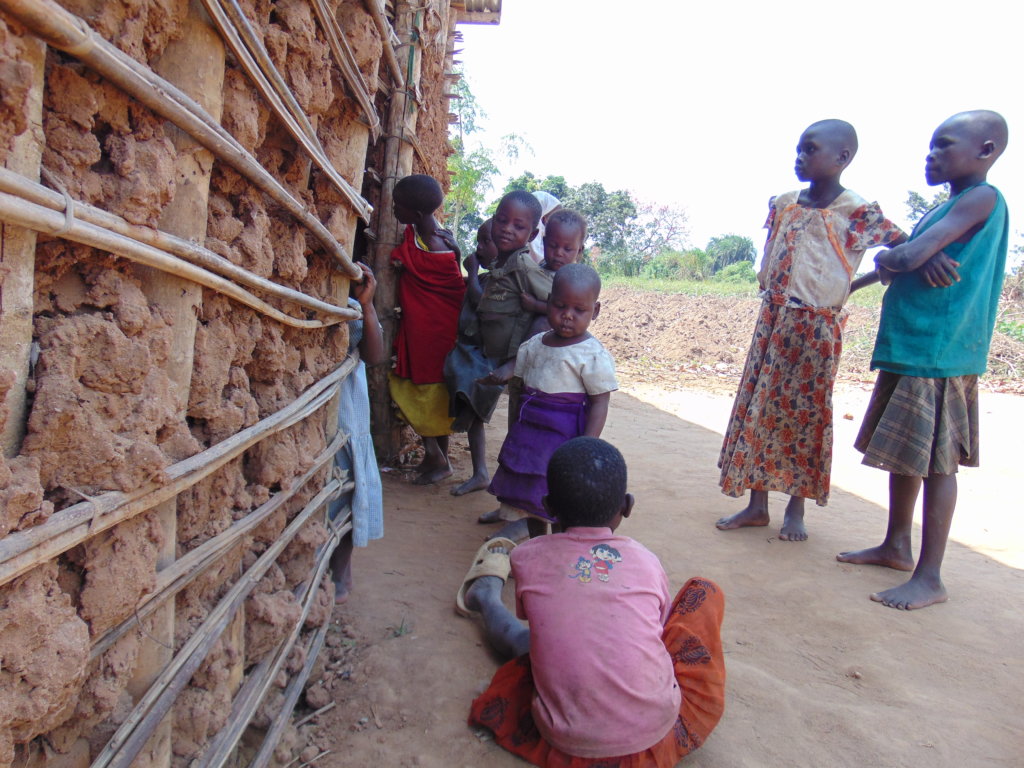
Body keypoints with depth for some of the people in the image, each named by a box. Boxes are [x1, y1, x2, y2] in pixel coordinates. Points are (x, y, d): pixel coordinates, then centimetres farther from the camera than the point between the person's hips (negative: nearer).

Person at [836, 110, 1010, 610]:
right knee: (904, 455, 16)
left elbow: (907, 258, -20)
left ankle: (930, 578, 4)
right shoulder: (942, 211, 19)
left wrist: (889, 258, 2)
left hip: (940, 354, -9)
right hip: (906, 348, 9)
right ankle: (896, 546, 30)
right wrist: (893, 262, -11)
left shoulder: (982, 199, -10)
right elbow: (894, 263, 12)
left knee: (936, 461, -4)